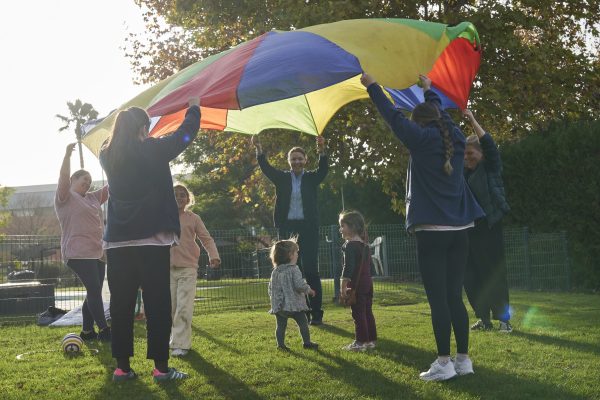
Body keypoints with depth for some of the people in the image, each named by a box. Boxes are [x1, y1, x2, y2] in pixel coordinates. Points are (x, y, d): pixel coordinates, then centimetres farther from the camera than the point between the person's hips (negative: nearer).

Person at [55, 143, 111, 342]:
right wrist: (67, 154, -27)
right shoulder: (65, 197, 0)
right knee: (94, 290, -13)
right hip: (79, 253, -8)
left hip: (97, 252, 8)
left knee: (94, 292, 7)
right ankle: (104, 330, -10)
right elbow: (63, 176, -16)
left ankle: (87, 331, 14)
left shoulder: (92, 198, 21)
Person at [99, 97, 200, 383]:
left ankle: (122, 366, 11)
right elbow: (186, 133, 8)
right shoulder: (153, 150, -5)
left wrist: (127, 122, 44)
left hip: (117, 242, 5)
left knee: (121, 304, 7)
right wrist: (194, 108, 26)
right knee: (157, 303, -1)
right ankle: (161, 367, 0)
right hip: (152, 240, -4)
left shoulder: (107, 156, 6)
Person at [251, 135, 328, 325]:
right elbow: (266, 168, -4)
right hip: (288, 229, 2)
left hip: (308, 229, -1)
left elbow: (323, 170, -12)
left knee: (311, 271, -2)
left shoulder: (311, 178, 6)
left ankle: (316, 313, 2)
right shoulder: (282, 178, 9)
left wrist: (322, 151, -29)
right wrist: (259, 149, -19)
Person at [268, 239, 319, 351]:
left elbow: (271, 287, 10)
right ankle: (307, 342, 11)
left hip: (279, 304, 5)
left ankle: (280, 344, 6)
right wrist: (308, 290, -1)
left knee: (281, 325, 10)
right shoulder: (293, 269, -12)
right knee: (303, 323, 8)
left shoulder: (275, 271, 7)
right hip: (294, 304, -5)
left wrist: (273, 298, 23)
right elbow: (299, 285, -19)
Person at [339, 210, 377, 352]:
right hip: (368, 283, 8)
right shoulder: (365, 245, 13)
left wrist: (343, 287, -21)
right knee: (368, 312, 12)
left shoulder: (350, 246, -14)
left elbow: (348, 267, -20)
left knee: (358, 314, -4)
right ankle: (371, 340, 17)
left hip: (356, 285, -8)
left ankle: (360, 342, -1)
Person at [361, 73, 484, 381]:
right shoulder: (456, 138, 10)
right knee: (455, 297, 10)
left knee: (438, 299, -4)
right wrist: (429, 90, 47)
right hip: (459, 230, 6)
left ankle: (444, 363, -2)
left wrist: (371, 86, 16)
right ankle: (464, 359, 12)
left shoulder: (422, 139, -6)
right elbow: (444, 116, 31)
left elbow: (392, 116, 3)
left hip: (431, 231, -6)